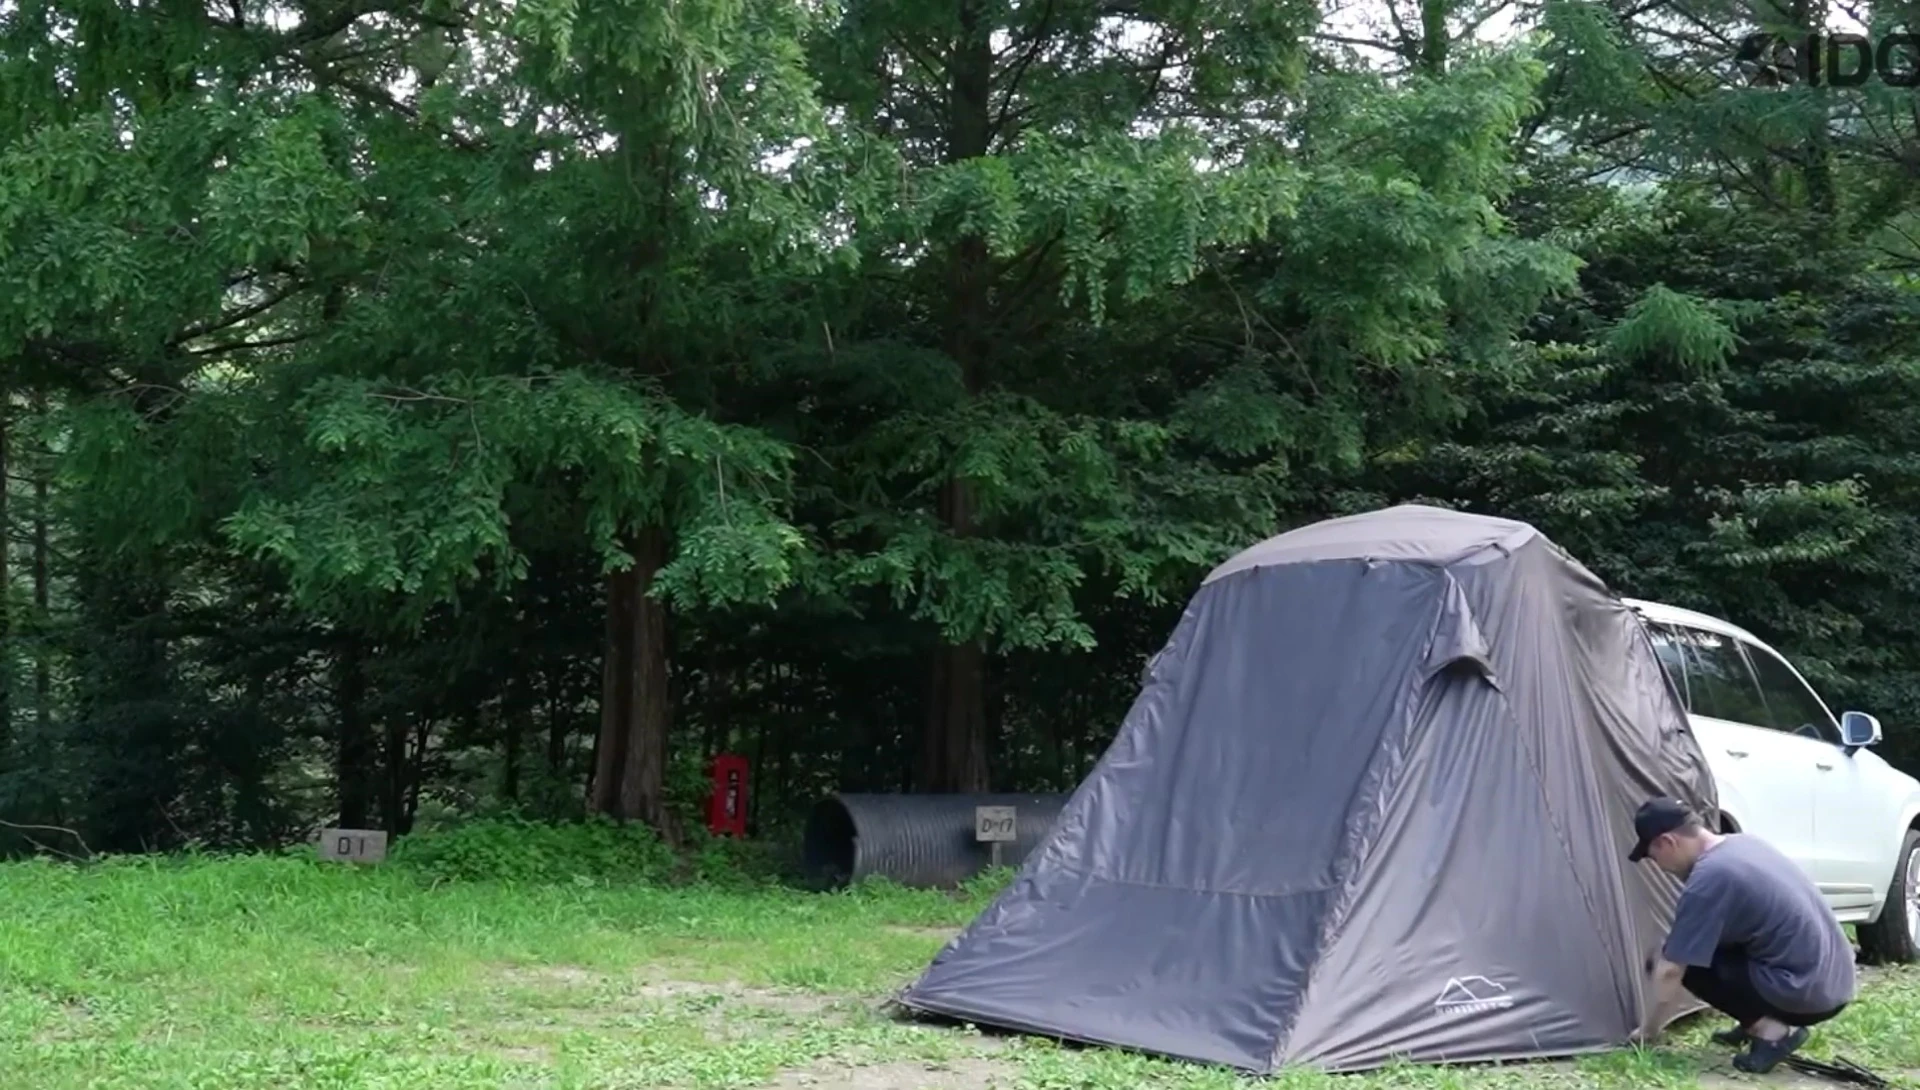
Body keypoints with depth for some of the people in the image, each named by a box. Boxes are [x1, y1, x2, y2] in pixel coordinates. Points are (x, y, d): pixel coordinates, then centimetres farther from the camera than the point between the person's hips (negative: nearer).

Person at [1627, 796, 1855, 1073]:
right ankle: (1758, 1024, 15)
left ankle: (1771, 1031, -8)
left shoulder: (1707, 880, -16)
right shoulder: (1745, 843, 10)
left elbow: (1671, 971, -10)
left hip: (1806, 994, -9)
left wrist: (1648, 1030, 4)